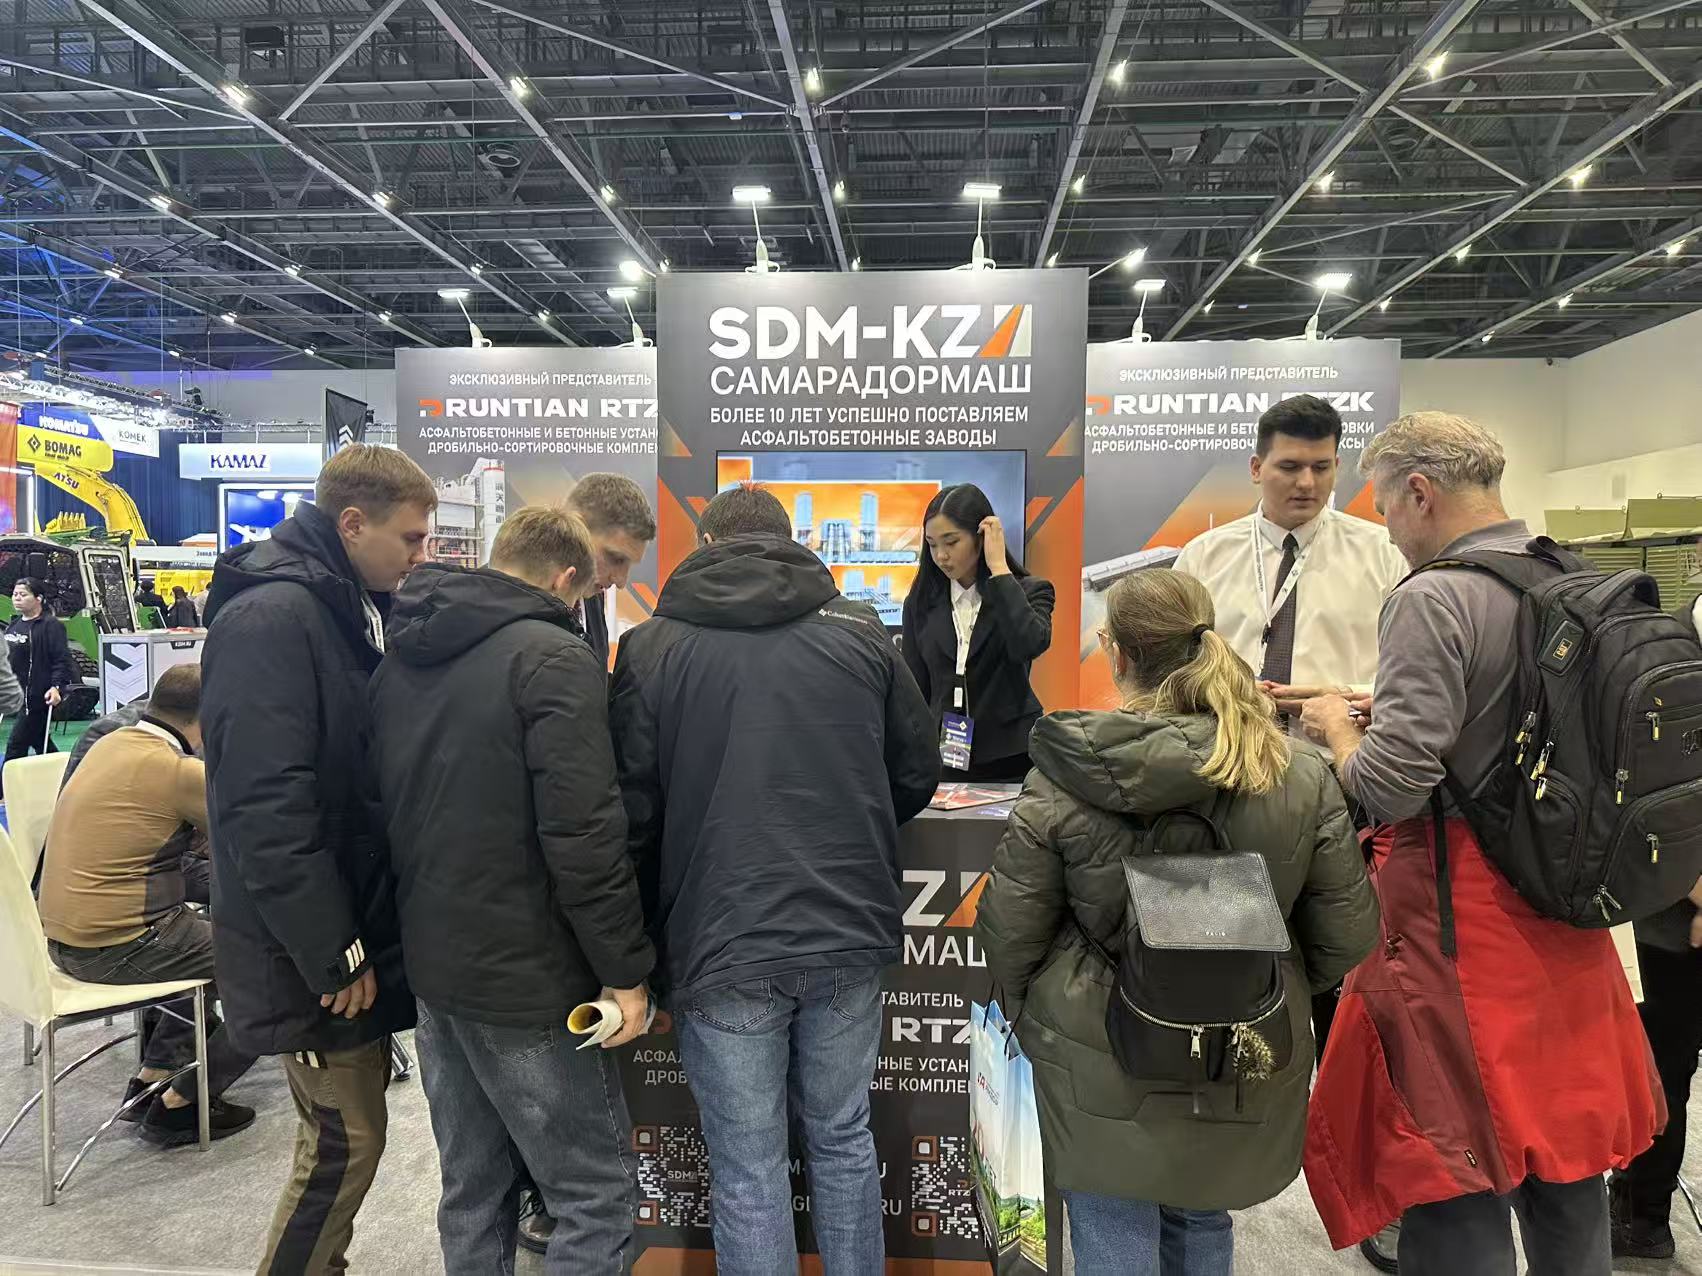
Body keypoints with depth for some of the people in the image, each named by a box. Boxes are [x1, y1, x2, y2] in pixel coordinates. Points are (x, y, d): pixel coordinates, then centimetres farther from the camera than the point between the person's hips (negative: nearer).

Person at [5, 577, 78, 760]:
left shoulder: (51, 625, -12)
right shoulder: (13, 625, 13)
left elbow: (62, 659, -17)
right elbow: (7, 659, 22)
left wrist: (56, 686, -27)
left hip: (38, 697, -8)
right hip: (17, 695, 9)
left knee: (16, 746, -7)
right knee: (40, 743, 15)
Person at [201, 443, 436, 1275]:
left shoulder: (361, 610, 9)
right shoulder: (270, 618, -21)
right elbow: (264, 808, -26)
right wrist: (332, 954, -20)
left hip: (363, 926, 9)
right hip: (314, 953, -9)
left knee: (348, 1125, 20)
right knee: (346, 1141, 3)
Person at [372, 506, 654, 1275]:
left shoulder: (398, 660, 10)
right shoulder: (552, 658, -16)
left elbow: (384, 808, 16)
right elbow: (583, 835, -23)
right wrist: (626, 970, -15)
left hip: (430, 964, 8)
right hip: (523, 976, -8)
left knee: (472, 1190, 20)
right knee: (600, 1201, 4)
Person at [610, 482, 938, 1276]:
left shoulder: (651, 647, -3)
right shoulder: (861, 632, 2)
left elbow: (631, 811, -4)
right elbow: (917, 778, 8)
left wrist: (641, 943, 11)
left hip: (722, 947, -2)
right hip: (848, 936, 3)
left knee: (748, 1174, 11)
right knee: (843, 1141, 21)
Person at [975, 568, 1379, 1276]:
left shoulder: (1061, 780, -18)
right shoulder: (1304, 775, -10)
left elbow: (1008, 931, -9)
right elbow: (1346, 936, -2)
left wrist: (1029, 1013, 11)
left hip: (1101, 1065, -3)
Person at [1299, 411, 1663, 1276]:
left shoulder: (1434, 600, -19)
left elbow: (1388, 786, -24)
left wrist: (1335, 723, -5)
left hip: (1461, 915, -8)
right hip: (1562, 909, 8)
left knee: (1456, 1180, 6)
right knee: (1565, 1147, 22)